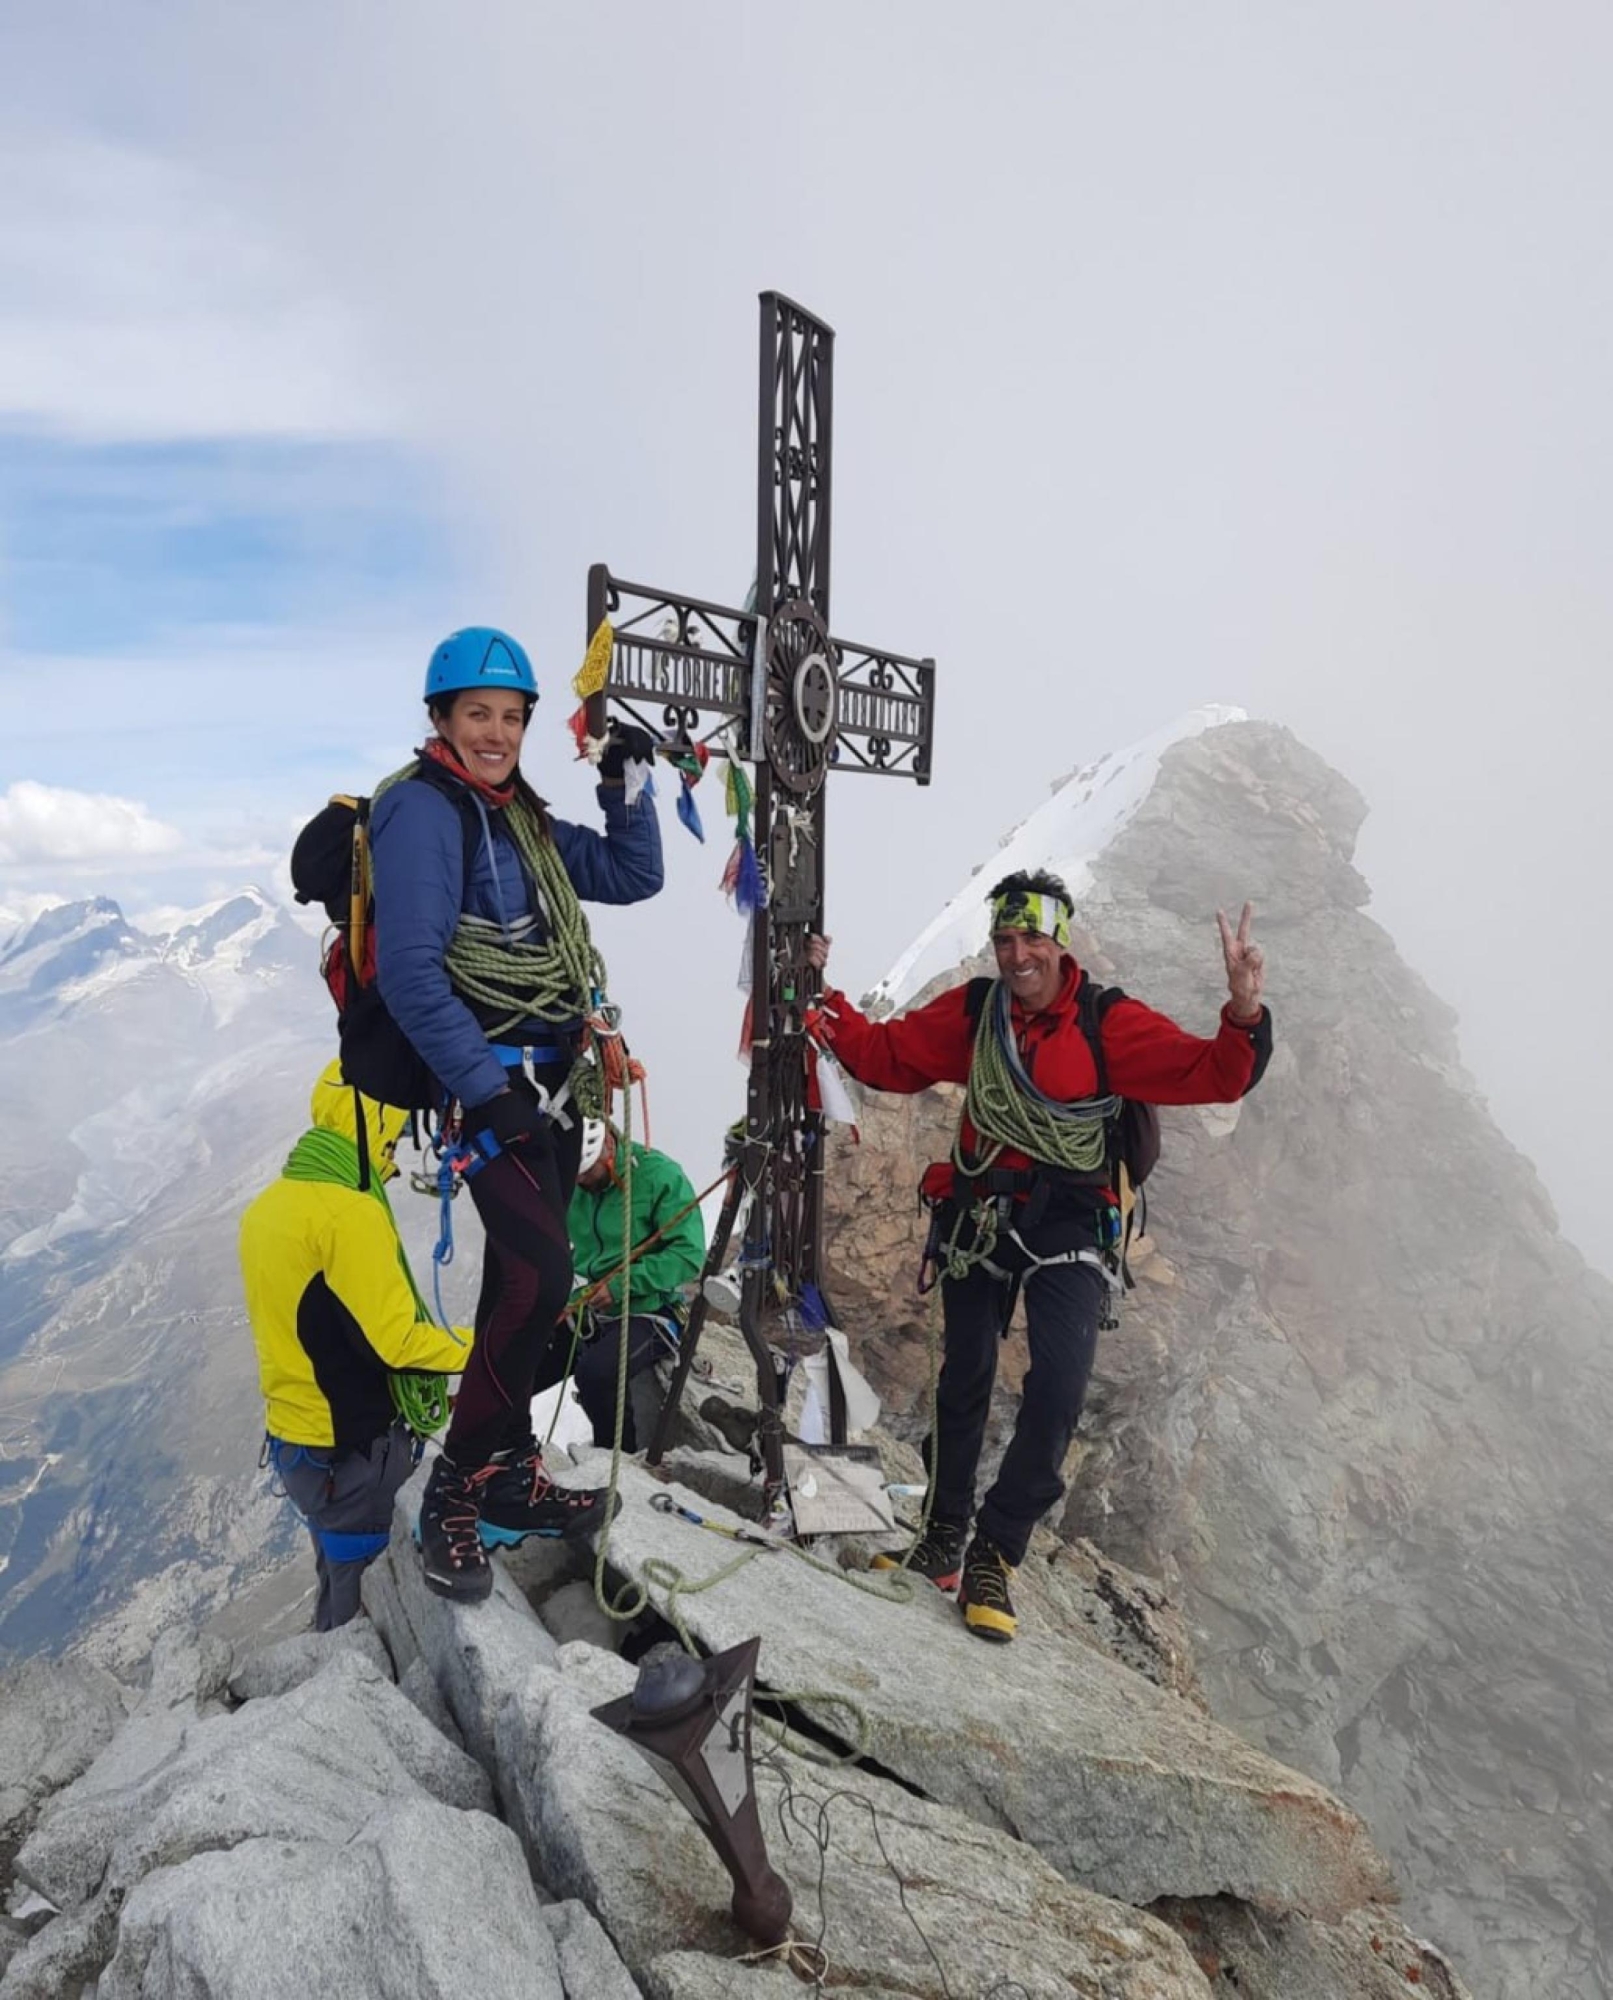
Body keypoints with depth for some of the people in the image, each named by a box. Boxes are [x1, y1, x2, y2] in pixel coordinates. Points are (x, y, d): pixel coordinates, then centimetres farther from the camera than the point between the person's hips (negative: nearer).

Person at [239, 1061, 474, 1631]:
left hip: (290, 1433, 9)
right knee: (362, 1596, 7)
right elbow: (395, 1340, -24)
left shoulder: (268, 1205, 6)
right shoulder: (351, 1212, -23)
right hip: (352, 1448, -9)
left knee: (338, 1576, 25)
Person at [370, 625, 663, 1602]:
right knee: (543, 1275, -17)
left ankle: (507, 1475, 25)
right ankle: (455, 1492, -2)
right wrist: (488, 1090, -21)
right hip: (491, 1081, -8)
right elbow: (410, 971, -19)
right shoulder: (421, 810, -11)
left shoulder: (521, 818, 14)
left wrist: (628, 787, 3)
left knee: (520, 1280, 13)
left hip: (549, 1079, 8)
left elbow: (634, 877, 17)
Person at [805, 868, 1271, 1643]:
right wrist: (823, 999, -3)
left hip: (1066, 1222, -2)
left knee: (1059, 1388, -15)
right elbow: (883, 1055, 7)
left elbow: (1210, 1075, -17)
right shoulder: (969, 1013, -1)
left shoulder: (1111, 1024, -10)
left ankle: (992, 1552, 3)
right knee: (964, 1381, 11)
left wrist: (1243, 1015, -35)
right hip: (979, 1210, 3)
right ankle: (945, 1536, 30)